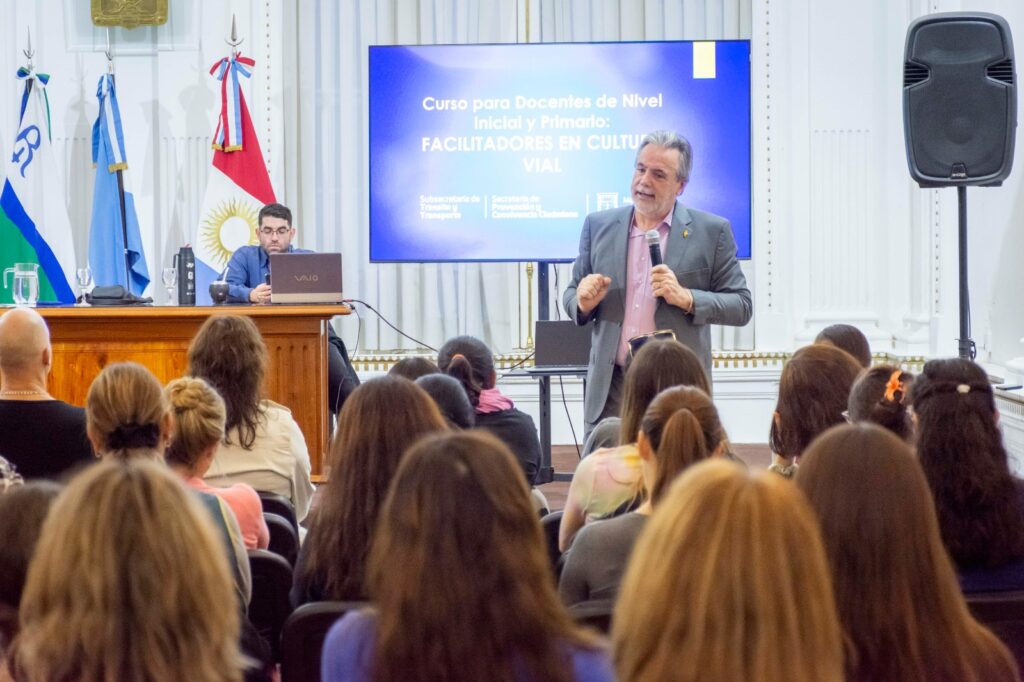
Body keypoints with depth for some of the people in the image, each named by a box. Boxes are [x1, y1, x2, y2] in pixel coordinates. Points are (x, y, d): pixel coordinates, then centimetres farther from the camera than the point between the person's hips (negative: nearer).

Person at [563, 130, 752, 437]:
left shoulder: (712, 231, 2)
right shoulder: (598, 226, 11)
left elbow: (741, 306, 1)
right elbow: (571, 295, 17)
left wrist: (686, 298, -15)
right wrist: (584, 302, -7)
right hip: (610, 389, 2)